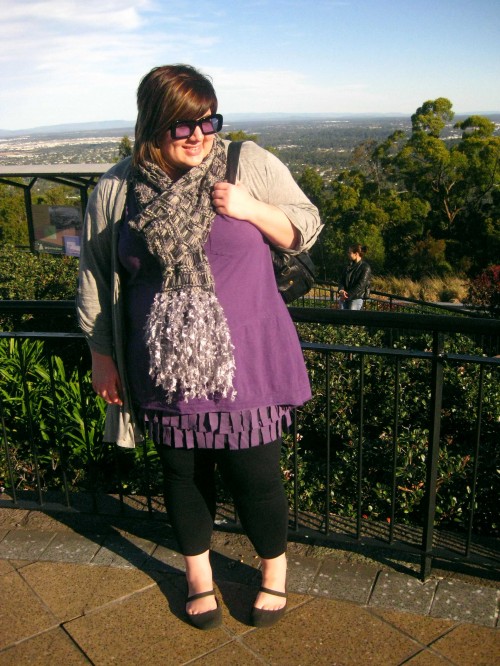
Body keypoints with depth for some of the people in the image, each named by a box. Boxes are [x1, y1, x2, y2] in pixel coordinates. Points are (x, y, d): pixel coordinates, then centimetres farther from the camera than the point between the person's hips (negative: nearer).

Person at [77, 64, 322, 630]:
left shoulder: (250, 164, -4)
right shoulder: (115, 190, -1)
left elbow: (305, 231, 3)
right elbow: (95, 277, 8)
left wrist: (252, 209, -15)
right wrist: (101, 356, 11)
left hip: (245, 362, -1)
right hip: (167, 366, 2)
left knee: (253, 473, 5)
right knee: (183, 473, 15)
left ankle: (274, 572, 36)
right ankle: (198, 574, 43)